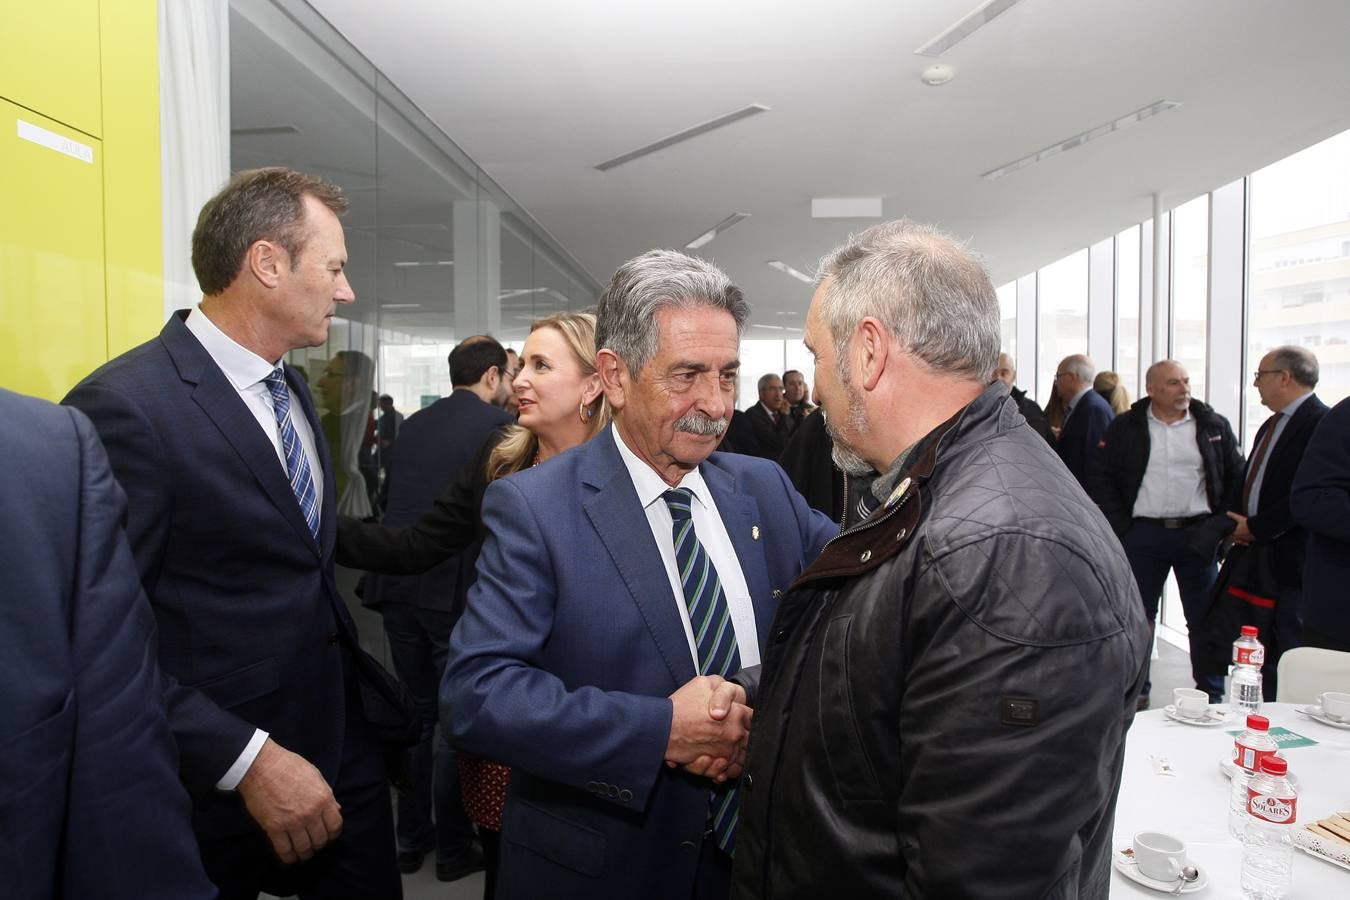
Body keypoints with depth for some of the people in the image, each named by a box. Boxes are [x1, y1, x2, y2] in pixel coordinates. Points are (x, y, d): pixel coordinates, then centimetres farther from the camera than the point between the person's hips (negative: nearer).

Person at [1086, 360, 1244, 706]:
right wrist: (1121, 528, -5)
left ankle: (1211, 695, 19)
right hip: (1143, 535, 0)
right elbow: (1101, 479, 1)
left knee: (1204, 618, 6)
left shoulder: (1214, 426, 5)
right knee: (1138, 616, 7)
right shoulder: (1125, 428, 2)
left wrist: (1221, 527, -3)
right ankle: (1136, 689, 20)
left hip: (1198, 534, 1)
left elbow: (1237, 478, 6)